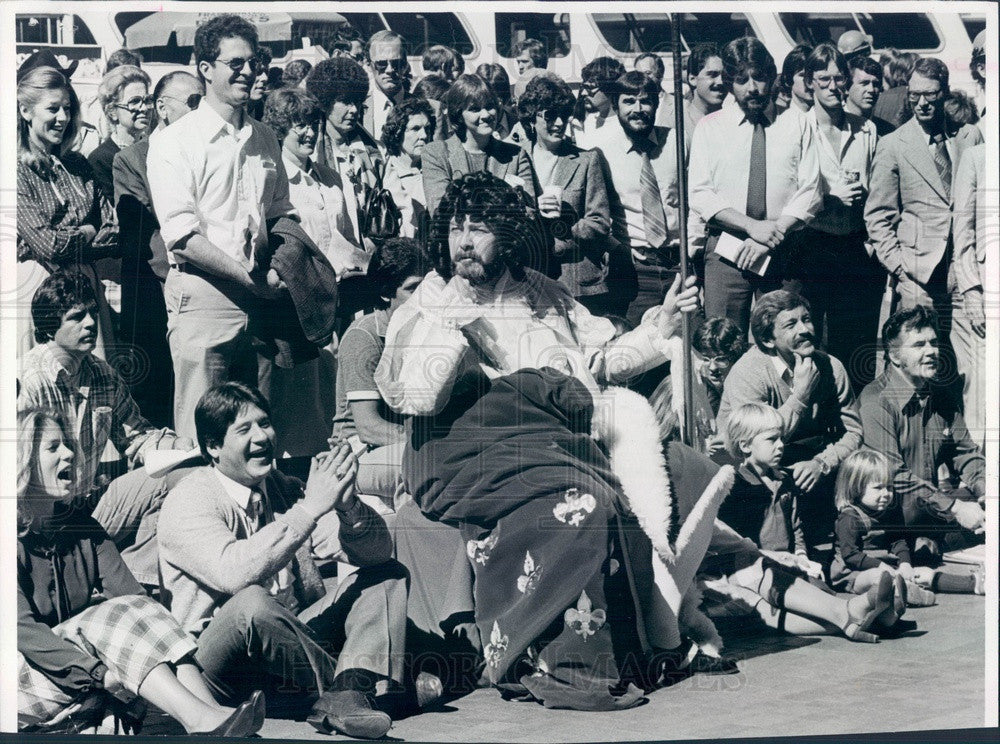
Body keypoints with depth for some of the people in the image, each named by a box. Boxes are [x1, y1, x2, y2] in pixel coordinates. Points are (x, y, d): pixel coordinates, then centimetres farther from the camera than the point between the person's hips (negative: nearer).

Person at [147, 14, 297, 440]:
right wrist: (253, 278, -13)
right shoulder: (174, 142, -3)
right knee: (200, 432, -5)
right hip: (203, 297, -5)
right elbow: (182, 236, -11)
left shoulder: (265, 140, 16)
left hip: (260, 300, 6)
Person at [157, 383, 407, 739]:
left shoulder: (285, 489, 8)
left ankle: (343, 695, -26)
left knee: (388, 576, -1)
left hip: (294, 639, 7)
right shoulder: (188, 503, -11)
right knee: (252, 602, -37)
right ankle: (351, 684, -18)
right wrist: (312, 507, -28)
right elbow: (233, 573, -32)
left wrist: (347, 505, -19)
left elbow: (377, 552, 2)